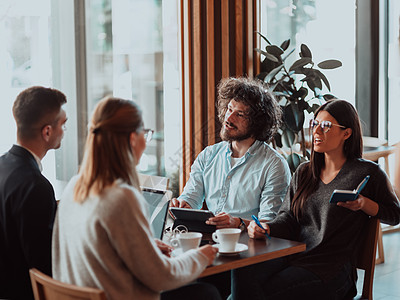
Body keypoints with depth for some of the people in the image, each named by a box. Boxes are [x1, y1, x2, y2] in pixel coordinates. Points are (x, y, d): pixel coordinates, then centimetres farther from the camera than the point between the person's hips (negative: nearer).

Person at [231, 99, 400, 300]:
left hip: (330, 268, -5)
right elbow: (288, 217, 12)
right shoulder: (303, 172, 17)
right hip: (292, 255, 5)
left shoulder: (368, 173, 2)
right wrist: (267, 229, -10)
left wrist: (364, 204, -8)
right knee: (243, 273, -26)